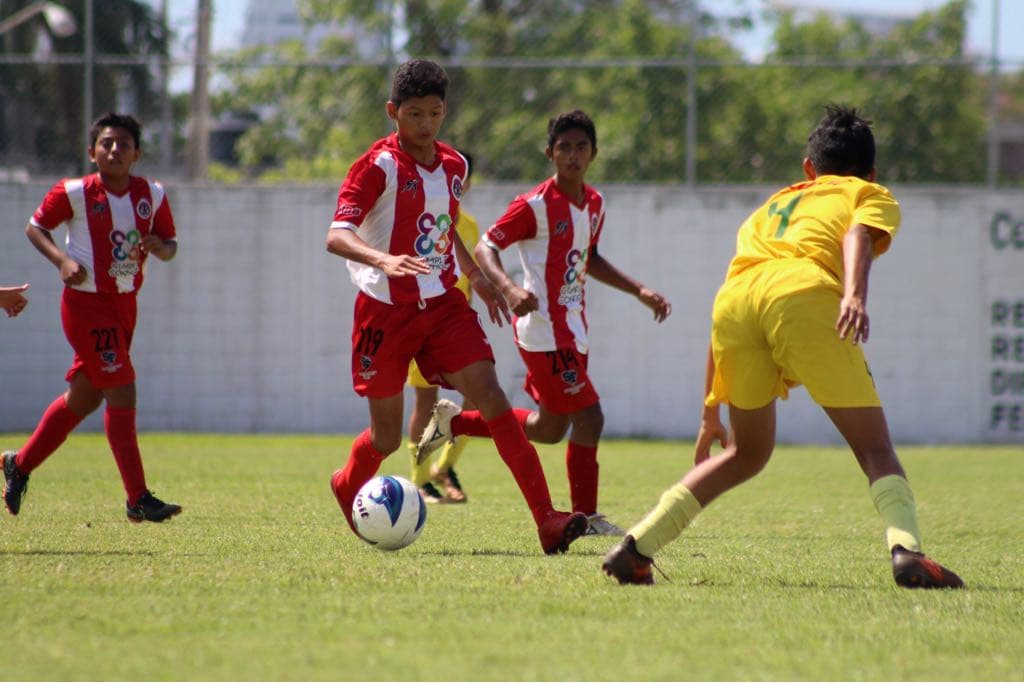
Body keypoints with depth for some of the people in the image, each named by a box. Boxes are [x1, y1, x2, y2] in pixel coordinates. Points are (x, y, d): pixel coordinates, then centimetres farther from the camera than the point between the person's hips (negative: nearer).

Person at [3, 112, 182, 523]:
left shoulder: (152, 195, 1)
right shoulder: (75, 193, -10)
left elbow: (170, 245, 9)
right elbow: (35, 227, 1)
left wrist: (160, 247, -15)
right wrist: (62, 260, -15)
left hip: (124, 305, 6)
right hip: (86, 304, -6)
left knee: (84, 396, 16)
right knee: (122, 393, -13)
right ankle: (138, 500, -10)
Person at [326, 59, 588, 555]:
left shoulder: (453, 165, 8)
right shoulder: (379, 165, -12)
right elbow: (337, 235, -24)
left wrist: (475, 276, 25)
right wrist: (383, 260, -42)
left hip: (444, 304, 4)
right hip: (386, 310, -4)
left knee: (491, 397, -15)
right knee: (387, 435, 7)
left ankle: (547, 521, -23)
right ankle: (347, 486, 44)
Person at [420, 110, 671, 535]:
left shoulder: (594, 204, 11)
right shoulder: (535, 205, -13)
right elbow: (485, 247, -15)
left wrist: (639, 291, 21)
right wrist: (508, 288, -32)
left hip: (573, 330, 9)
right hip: (544, 328, -9)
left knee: (550, 429, 14)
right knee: (588, 417, -11)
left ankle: (452, 422, 27)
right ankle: (585, 517, -2)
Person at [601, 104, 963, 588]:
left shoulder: (771, 206, 42)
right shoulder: (874, 197, 29)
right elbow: (858, 235, 2)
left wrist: (710, 412, 41)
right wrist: (855, 293, -16)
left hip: (735, 295, 4)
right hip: (804, 292, -4)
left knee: (748, 453, 22)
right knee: (875, 448, -1)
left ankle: (636, 548, 15)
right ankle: (906, 550, -25)